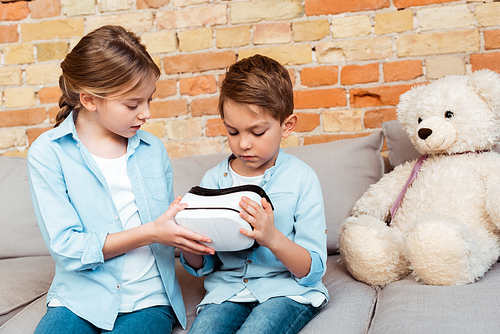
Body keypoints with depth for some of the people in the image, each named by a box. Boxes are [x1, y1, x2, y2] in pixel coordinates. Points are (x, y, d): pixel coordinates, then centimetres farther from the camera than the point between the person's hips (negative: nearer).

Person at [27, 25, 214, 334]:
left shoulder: (153, 150, 8)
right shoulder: (48, 154, -5)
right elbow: (66, 247, -12)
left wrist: (191, 233, -8)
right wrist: (150, 233, -17)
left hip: (148, 299, 2)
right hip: (79, 297, -2)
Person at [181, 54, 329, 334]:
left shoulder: (301, 179, -4)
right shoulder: (214, 180, 5)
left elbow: (313, 271, -7)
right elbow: (201, 267, 12)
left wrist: (272, 238, -24)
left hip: (288, 289, -2)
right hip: (227, 288, 3)